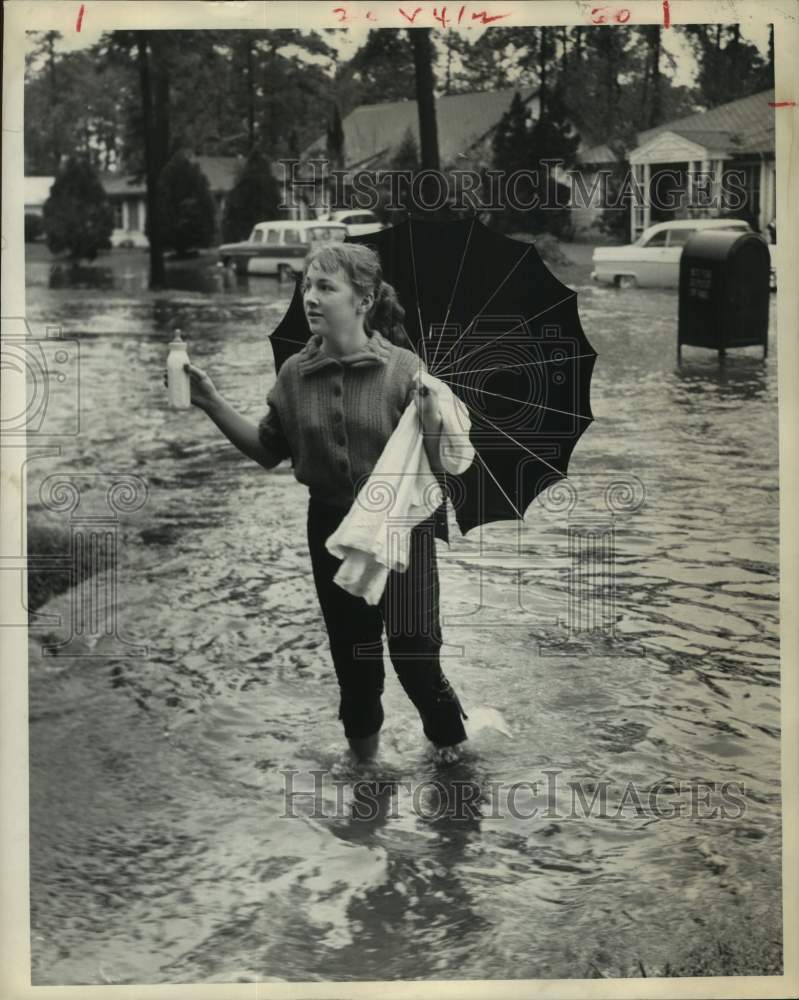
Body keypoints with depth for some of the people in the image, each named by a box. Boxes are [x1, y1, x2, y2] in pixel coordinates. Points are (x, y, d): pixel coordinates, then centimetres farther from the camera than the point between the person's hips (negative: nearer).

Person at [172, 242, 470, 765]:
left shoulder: (403, 369, -14)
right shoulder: (296, 374, -2)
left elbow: (436, 469, -12)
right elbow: (268, 449, 8)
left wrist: (431, 426, -33)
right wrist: (213, 403, -1)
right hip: (332, 526, 4)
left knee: (414, 656, -1)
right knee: (352, 656, 14)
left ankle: (450, 739, 29)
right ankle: (363, 748, 36)